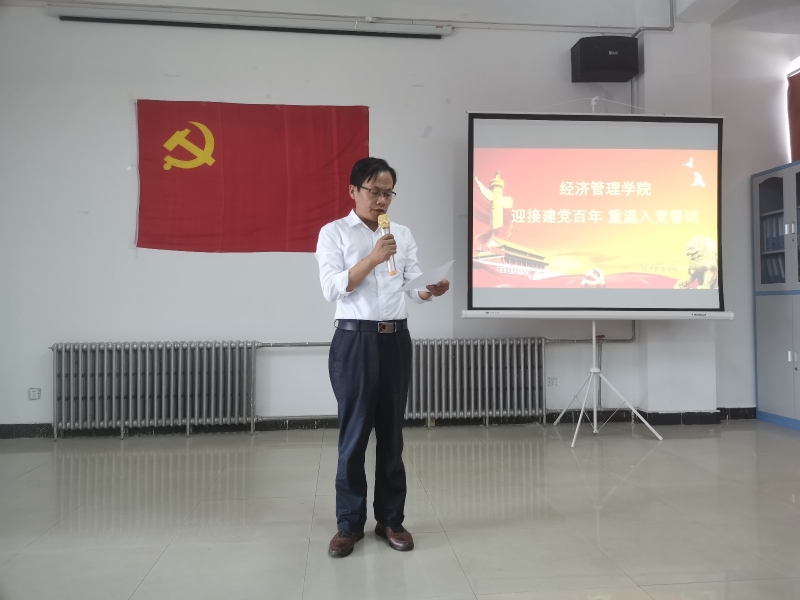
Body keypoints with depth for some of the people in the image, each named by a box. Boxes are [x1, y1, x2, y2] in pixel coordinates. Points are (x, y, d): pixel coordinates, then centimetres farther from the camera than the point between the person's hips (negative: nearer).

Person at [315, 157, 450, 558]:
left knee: (392, 433, 10)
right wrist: (372, 258, -19)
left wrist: (430, 291, -13)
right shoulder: (334, 233, 1)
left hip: (396, 339, 4)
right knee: (354, 433, 2)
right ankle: (349, 523, 16)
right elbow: (331, 289, -10)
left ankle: (390, 519, 22)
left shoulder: (403, 235, 13)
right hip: (355, 340, -3)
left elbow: (412, 288, 9)